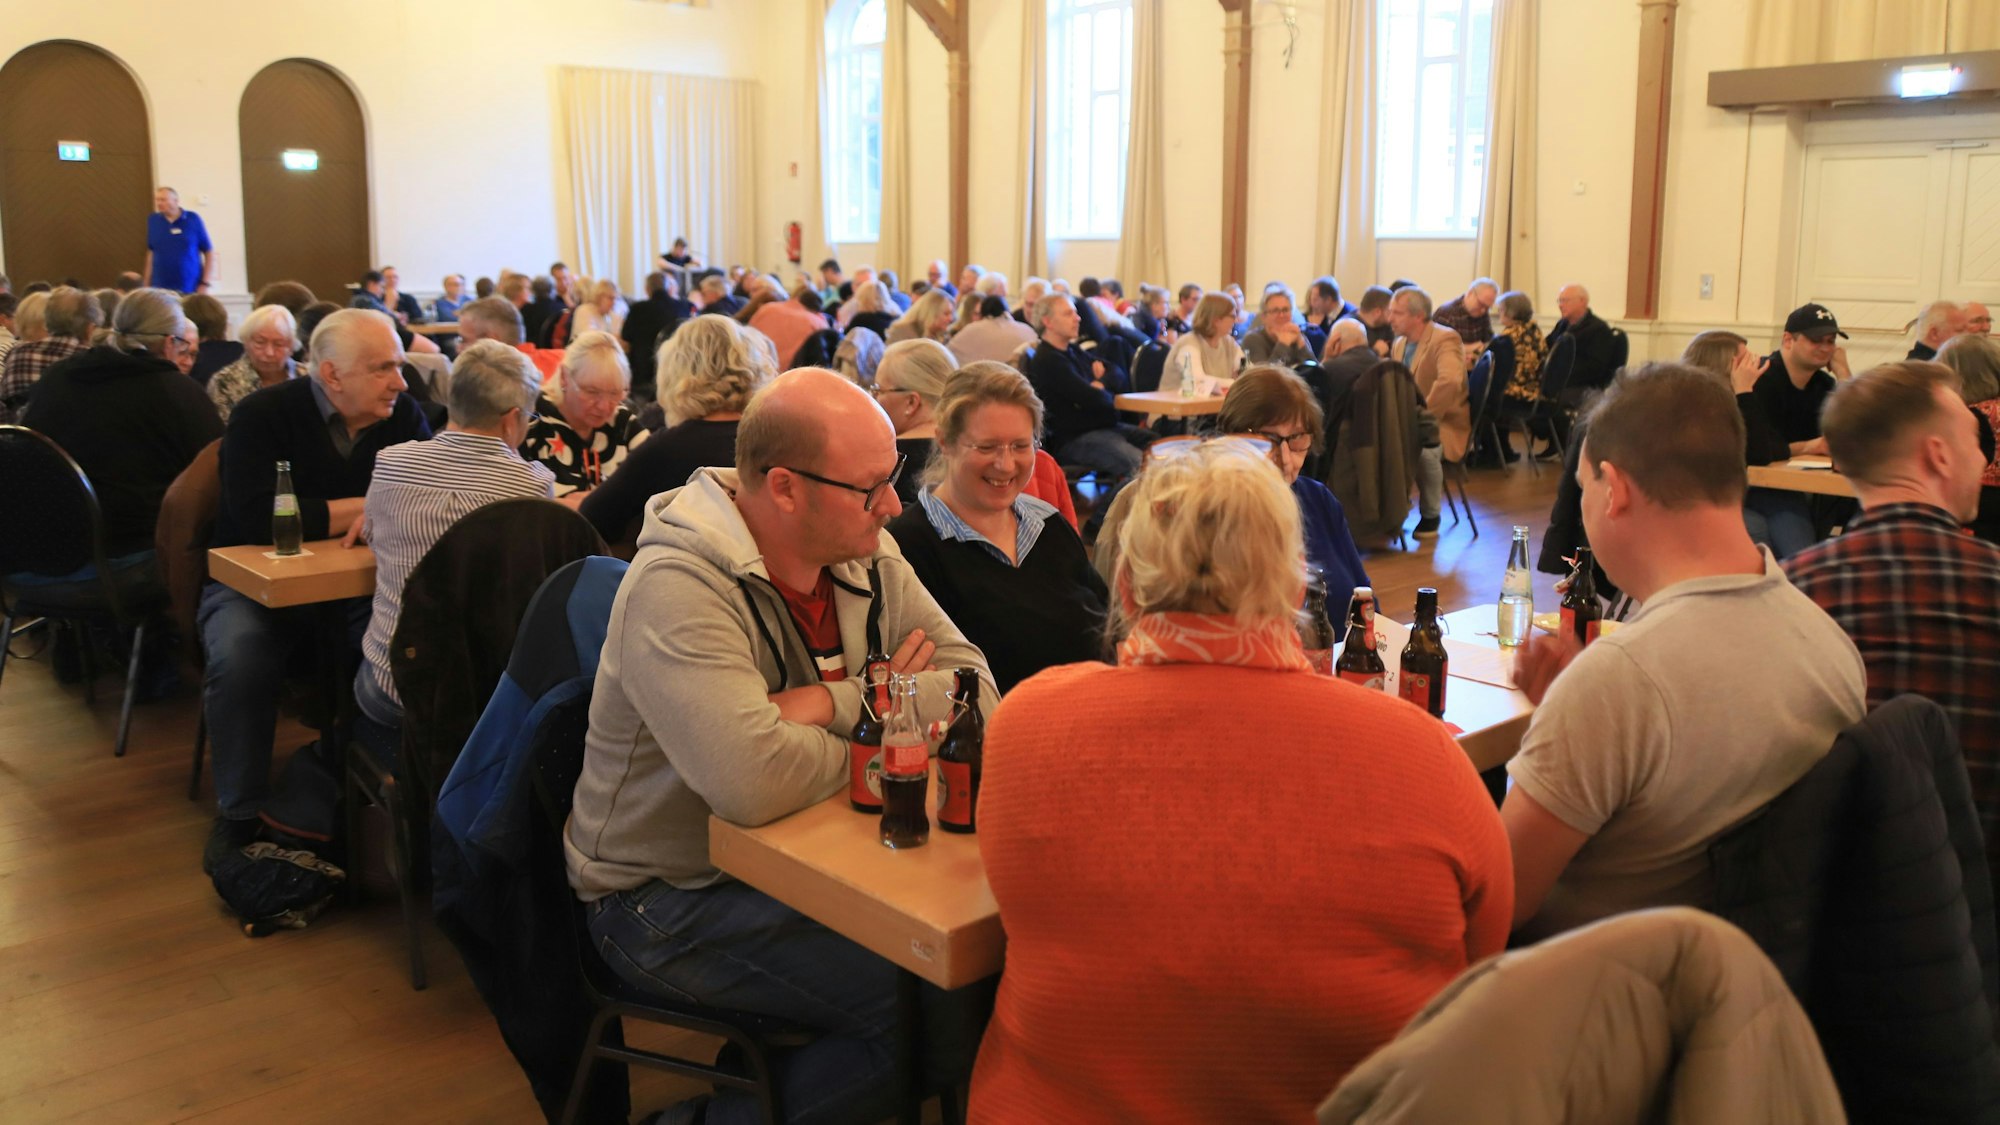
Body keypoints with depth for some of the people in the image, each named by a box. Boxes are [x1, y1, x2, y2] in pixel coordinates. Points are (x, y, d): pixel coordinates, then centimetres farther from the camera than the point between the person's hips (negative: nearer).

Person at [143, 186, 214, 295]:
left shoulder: (193, 219, -1)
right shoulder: (153, 220, 6)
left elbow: (209, 252, 2)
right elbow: (151, 252, 14)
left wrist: (205, 284, -5)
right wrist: (146, 285, 11)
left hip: (190, 289, -2)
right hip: (160, 289, 2)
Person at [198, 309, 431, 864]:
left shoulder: (402, 414, 0)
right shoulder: (261, 416, -12)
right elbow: (257, 517, -25)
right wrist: (370, 507, -19)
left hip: (362, 582, 3)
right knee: (239, 659, -32)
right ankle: (239, 813, -10)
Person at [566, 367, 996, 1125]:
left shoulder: (863, 554, -2)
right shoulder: (678, 585, -24)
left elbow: (975, 689, -7)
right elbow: (754, 782, -37)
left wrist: (835, 703, -22)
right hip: (673, 901, -7)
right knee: (956, 1003, -18)